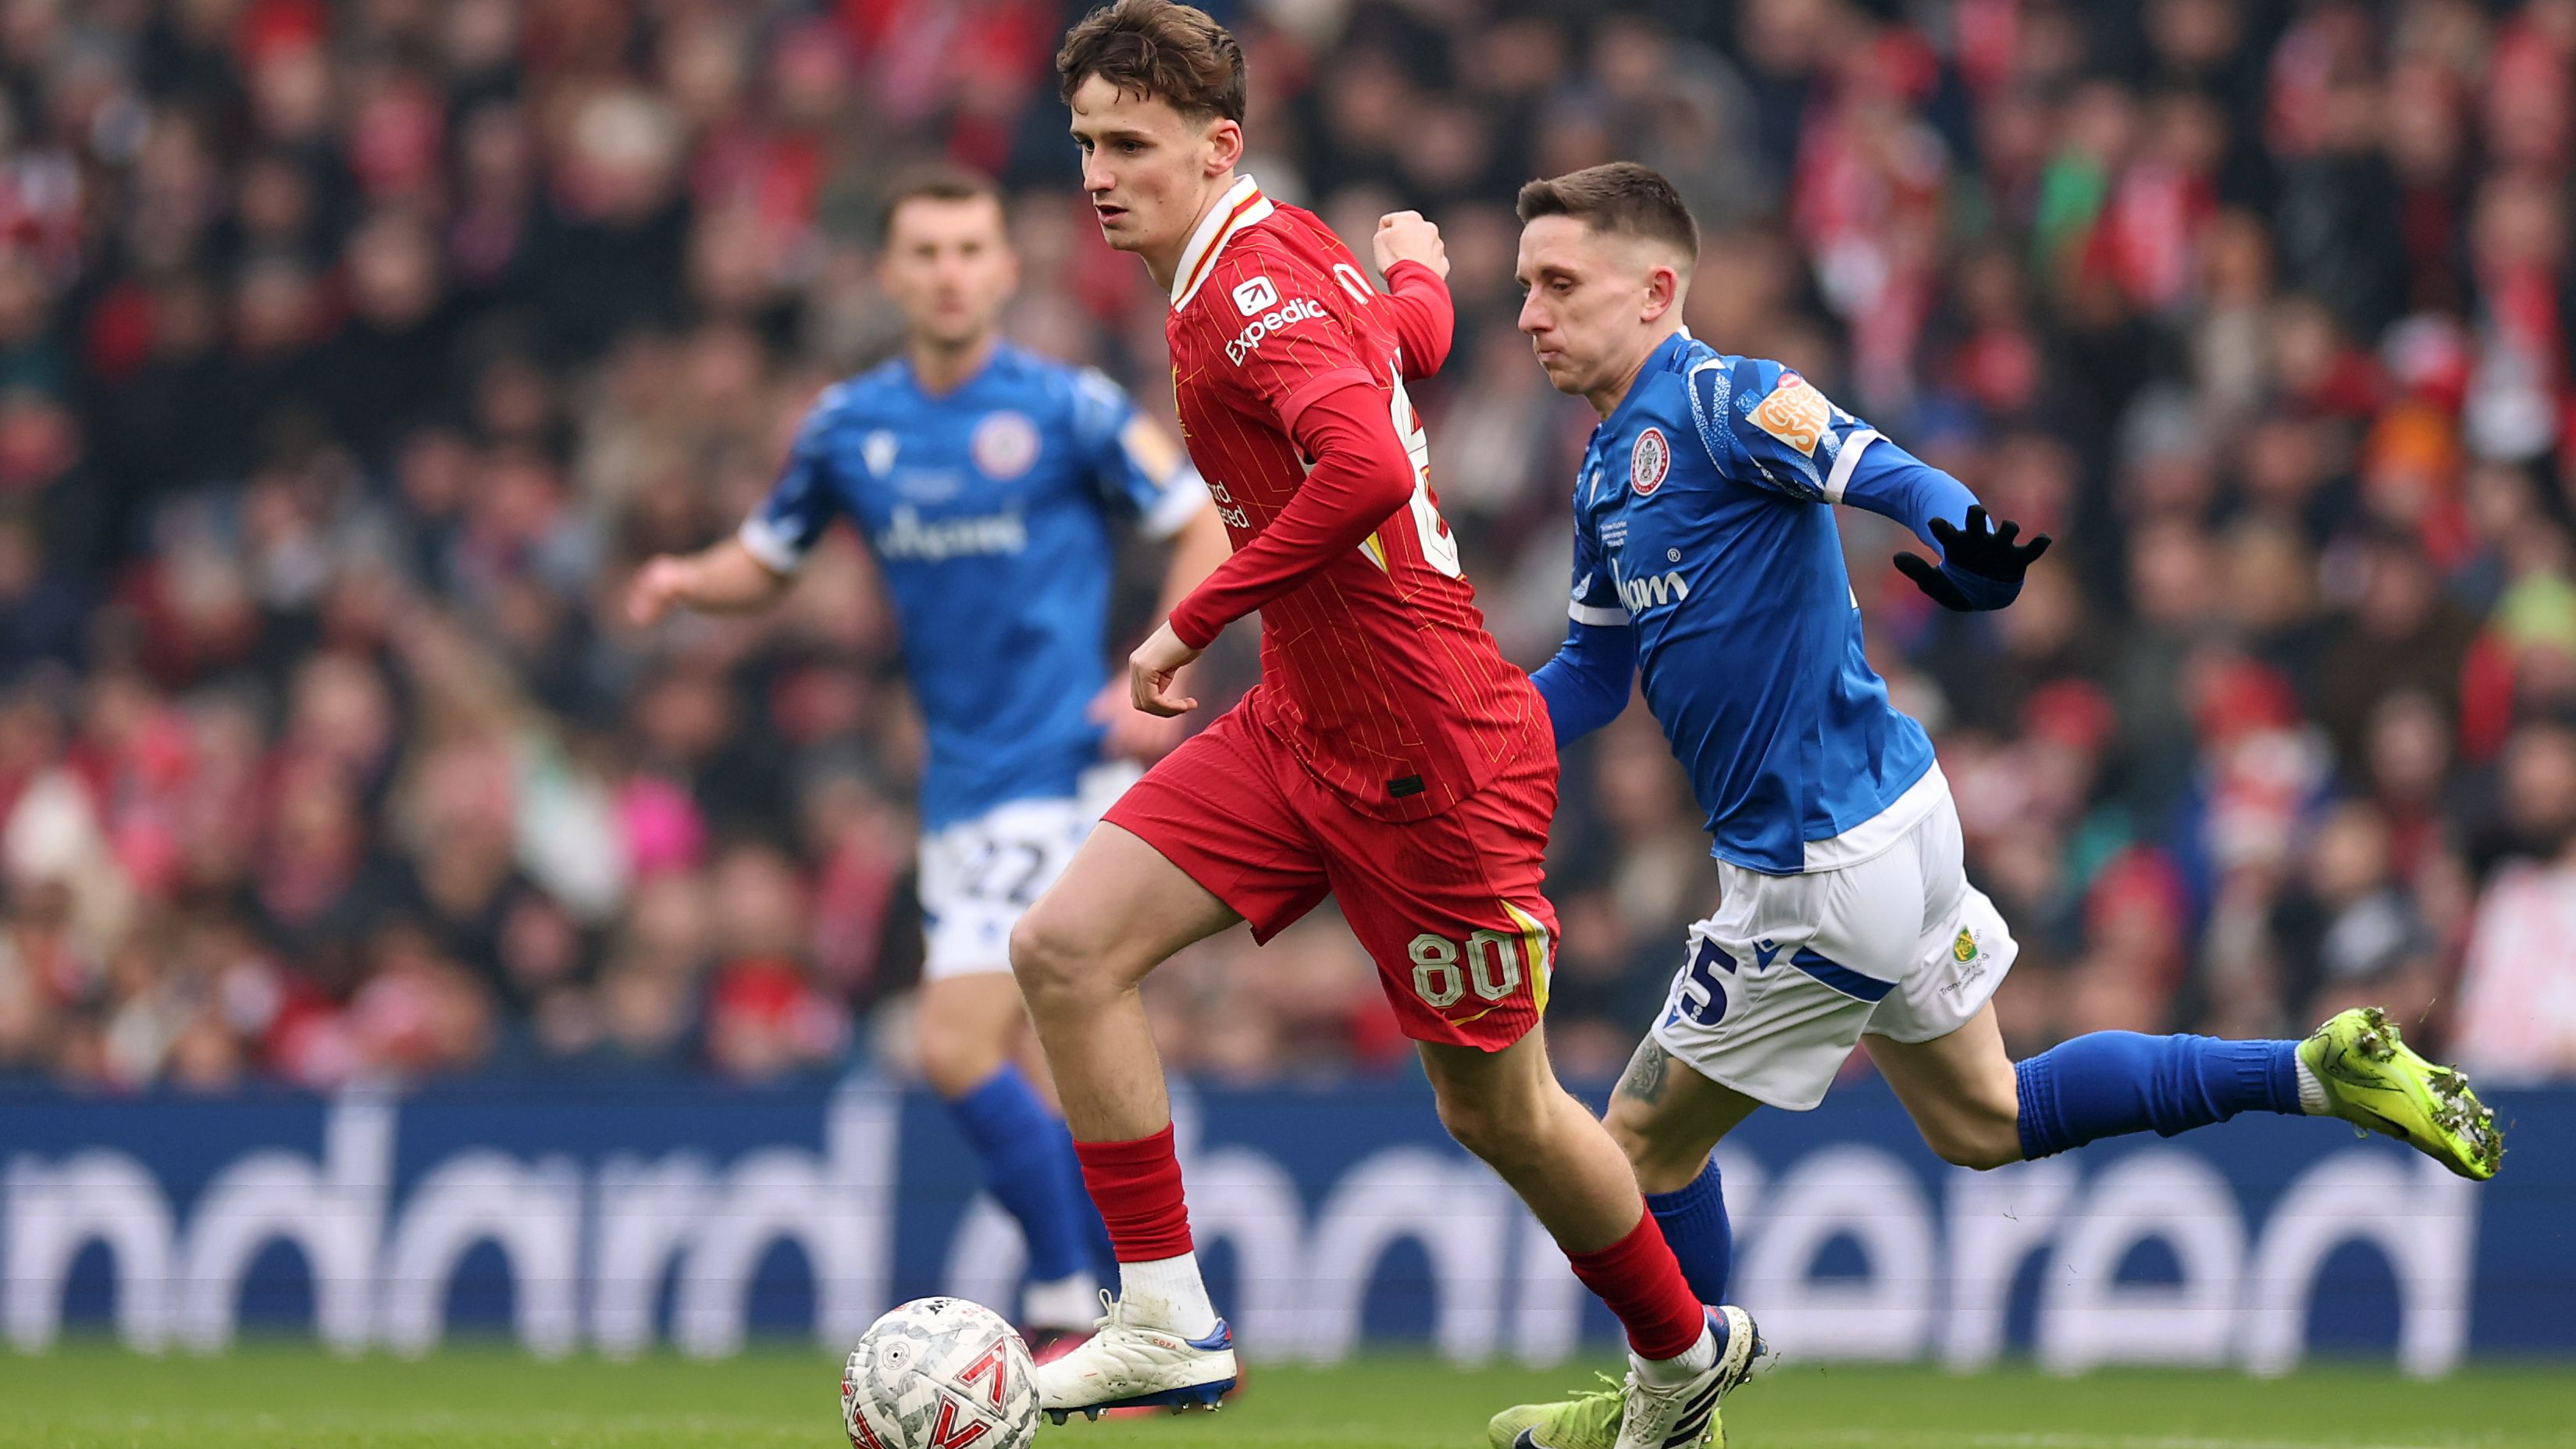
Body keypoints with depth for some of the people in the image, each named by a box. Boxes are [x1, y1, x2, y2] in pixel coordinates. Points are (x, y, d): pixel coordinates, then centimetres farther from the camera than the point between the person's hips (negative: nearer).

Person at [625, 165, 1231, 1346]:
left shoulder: (1066, 409, -6)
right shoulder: (848, 428, 8)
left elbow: (1206, 524, -1)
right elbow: (766, 563, 19)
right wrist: (689, 580, -3)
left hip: (1062, 771, -6)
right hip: (960, 790, 6)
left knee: (959, 1048, -16)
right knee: (1029, 1071, 9)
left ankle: (1066, 1314, -6)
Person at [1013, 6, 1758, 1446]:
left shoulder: (1253, 291, -22)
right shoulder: (1300, 252, 5)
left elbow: (1367, 468, -38)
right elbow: (1417, 338, 26)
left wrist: (1193, 624, -29)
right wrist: (1419, 263, 51)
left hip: (1432, 757, -9)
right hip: (1301, 730, 9)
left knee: (1497, 1109, 6)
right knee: (1066, 949, -6)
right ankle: (1168, 1325, -3)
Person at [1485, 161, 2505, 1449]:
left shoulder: (1716, 401, -18)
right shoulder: (1611, 472, 10)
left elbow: (1881, 473, -36)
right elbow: (1594, 675, 22)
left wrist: (1964, 540, -58)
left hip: (1831, 871, -10)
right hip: (1882, 820, 10)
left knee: (1646, 1140, 5)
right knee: (1984, 1122, 21)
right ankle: (2322, 1071, 20)